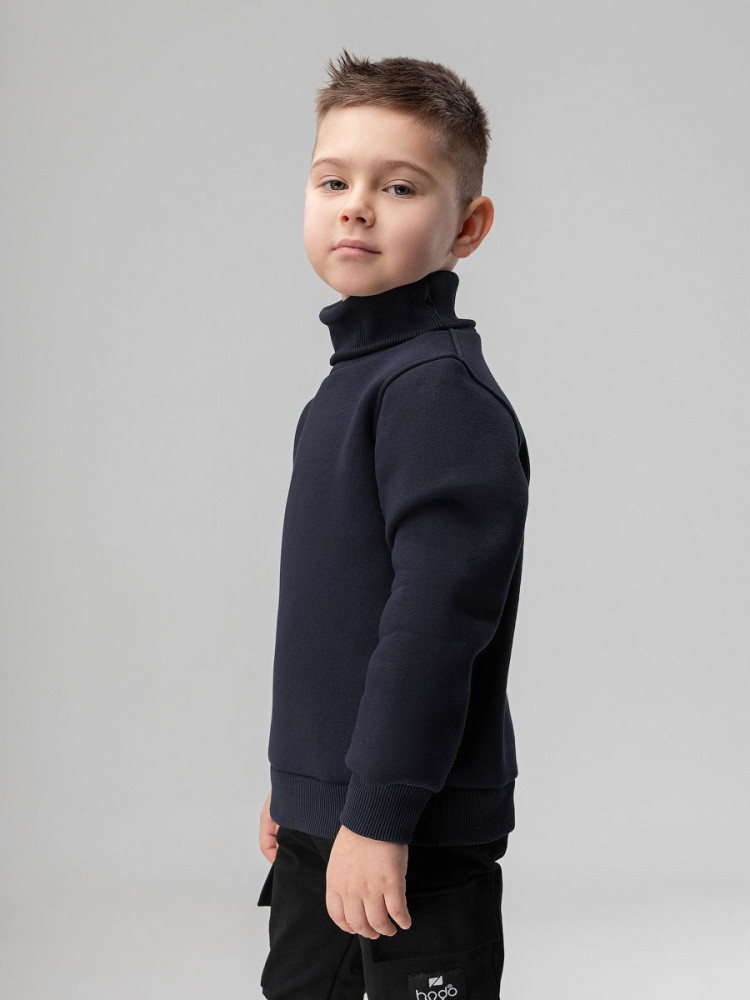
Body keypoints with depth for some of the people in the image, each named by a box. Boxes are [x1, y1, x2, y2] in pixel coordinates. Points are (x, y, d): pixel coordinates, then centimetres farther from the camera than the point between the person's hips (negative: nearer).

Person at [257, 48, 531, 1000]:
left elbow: (437, 614, -25)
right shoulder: (352, 377, 11)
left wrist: (380, 816, -23)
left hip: (416, 834, -9)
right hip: (323, 816, 9)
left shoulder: (440, 388, -19)